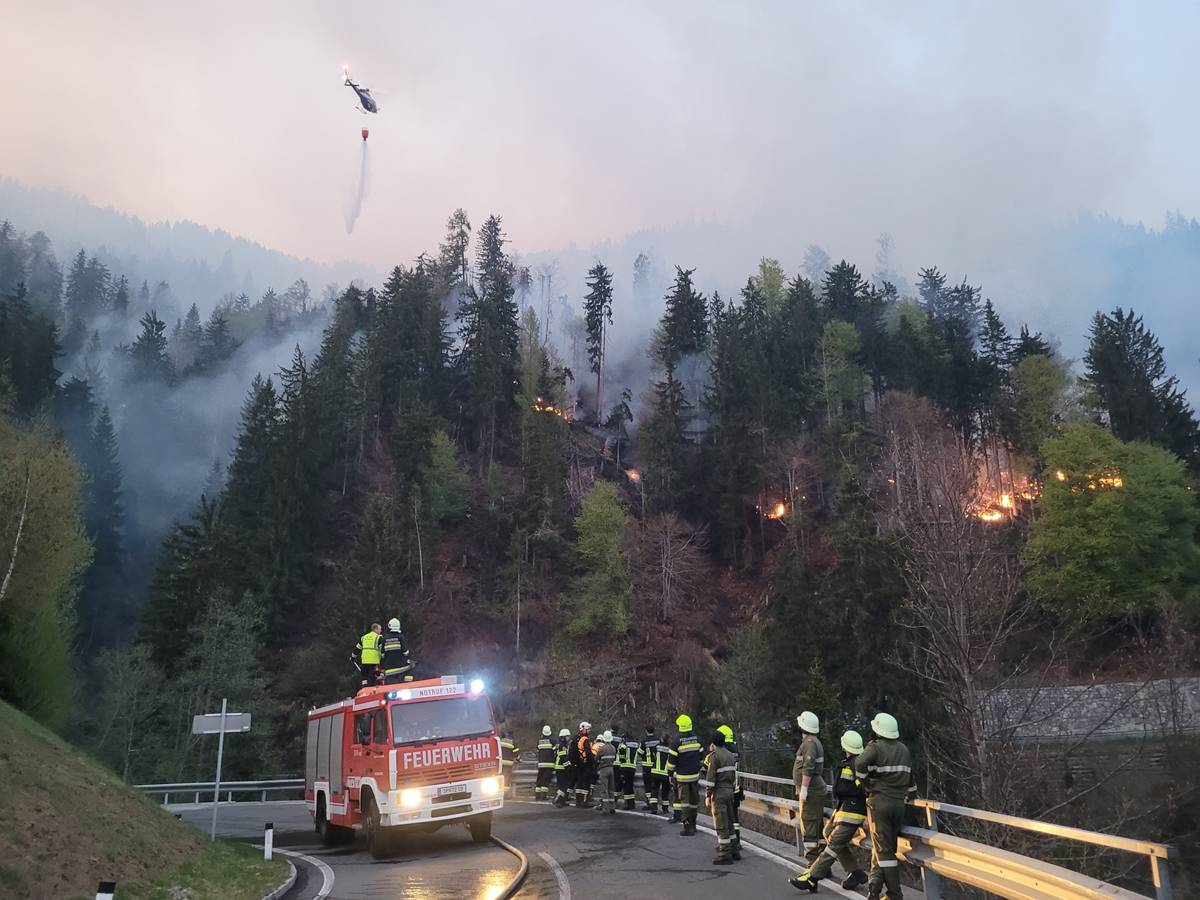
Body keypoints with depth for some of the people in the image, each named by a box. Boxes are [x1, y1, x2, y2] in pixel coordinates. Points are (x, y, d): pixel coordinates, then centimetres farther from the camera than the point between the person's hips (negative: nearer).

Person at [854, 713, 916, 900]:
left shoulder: (875, 747, -7)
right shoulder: (904, 750, 12)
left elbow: (860, 765, -24)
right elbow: (911, 780, 18)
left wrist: (868, 785, -8)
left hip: (879, 802, -5)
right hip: (899, 803, 5)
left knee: (883, 849, -1)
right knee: (888, 846, 14)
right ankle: (875, 882, 4)